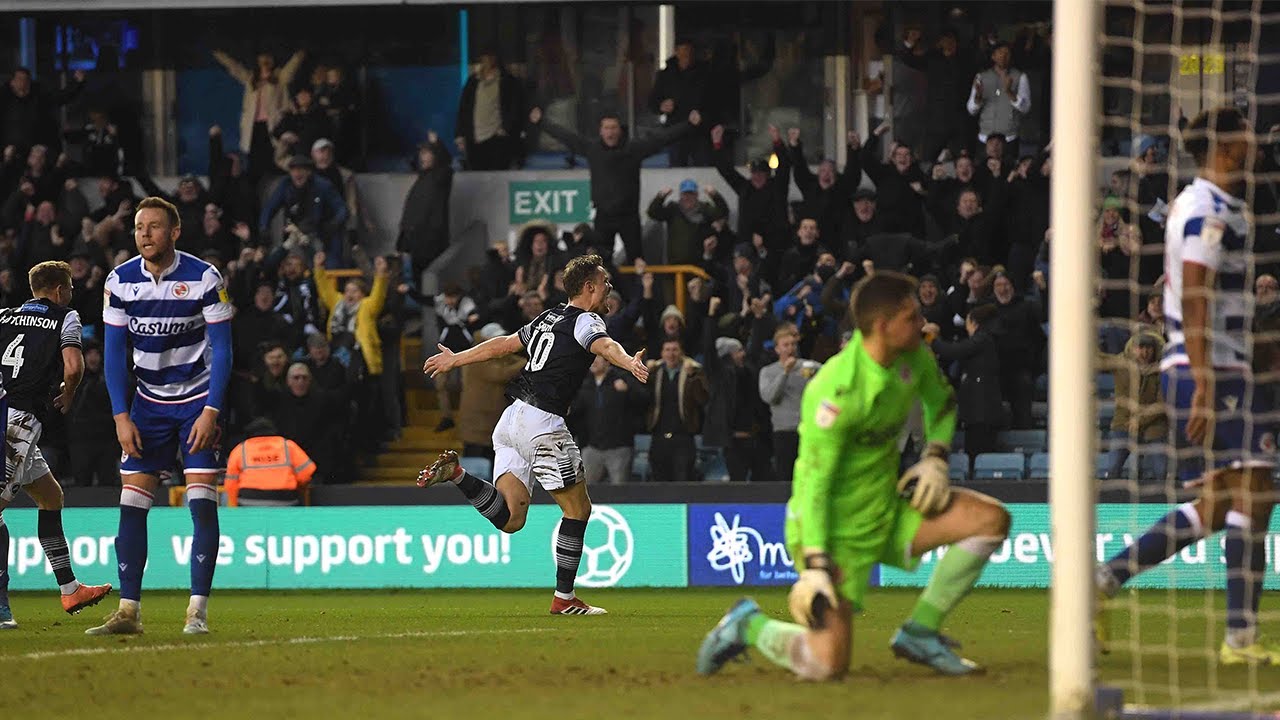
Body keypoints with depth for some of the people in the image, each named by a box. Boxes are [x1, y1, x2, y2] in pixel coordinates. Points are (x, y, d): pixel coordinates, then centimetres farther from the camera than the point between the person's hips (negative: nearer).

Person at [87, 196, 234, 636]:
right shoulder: (121, 281, -5)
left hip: (198, 400, -3)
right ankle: (129, 611, -1)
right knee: (132, 504, -4)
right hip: (149, 402, 3)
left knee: (202, 503, -11)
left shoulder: (204, 279, -14)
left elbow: (221, 350, -11)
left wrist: (211, 411, -18)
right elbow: (114, 353, 1)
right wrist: (121, 416, -6)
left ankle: (198, 612, -8)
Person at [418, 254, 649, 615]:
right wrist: (629, 362, -46)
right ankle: (564, 598, 6)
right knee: (578, 508, 5)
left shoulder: (549, 318, 20)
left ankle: (455, 473, -18)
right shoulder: (585, 322, -4)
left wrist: (455, 359, 41)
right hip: (542, 422, -8)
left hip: (511, 418, 8)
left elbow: (503, 344, 29)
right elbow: (603, 344, -26)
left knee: (510, 518, 0)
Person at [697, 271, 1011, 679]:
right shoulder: (837, 392, -28)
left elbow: (942, 403, 20)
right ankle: (749, 626, 15)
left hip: (888, 507, 8)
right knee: (827, 667, -17)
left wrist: (935, 458, 2)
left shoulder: (913, 357, -3)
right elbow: (813, 482, -26)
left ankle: (920, 632, 5)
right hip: (836, 526, -8)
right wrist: (814, 567, -28)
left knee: (991, 520, -8)